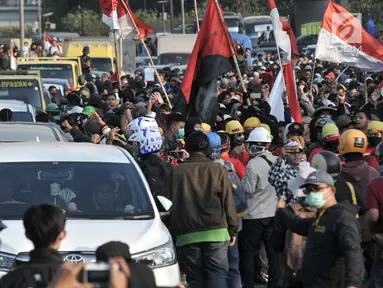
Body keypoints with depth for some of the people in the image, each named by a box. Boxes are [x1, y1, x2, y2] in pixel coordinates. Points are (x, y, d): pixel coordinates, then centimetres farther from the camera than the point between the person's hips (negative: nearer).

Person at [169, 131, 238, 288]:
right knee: (217, 274, -1)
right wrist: (232, 230, 8)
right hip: (216, 231, -1)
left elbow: (172, 202, 7)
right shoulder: (217, 169, -2)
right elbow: (228, 202, 0)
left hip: (187, 234, 2)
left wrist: (174, 231, 15)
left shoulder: (177, 171, 1)